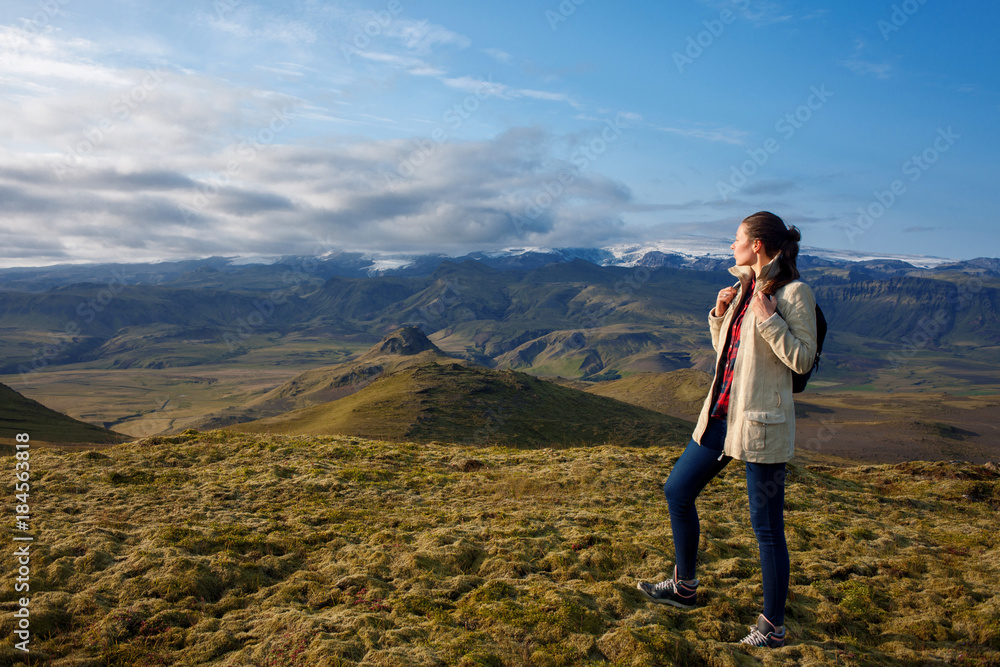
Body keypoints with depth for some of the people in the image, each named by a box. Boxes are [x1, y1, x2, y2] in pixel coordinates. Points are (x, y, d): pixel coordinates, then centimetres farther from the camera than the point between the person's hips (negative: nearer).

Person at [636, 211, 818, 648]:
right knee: (677, 490, 14)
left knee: (767, 527, 2)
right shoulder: (744, 288, 13)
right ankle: (684, 587, 32)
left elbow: (802, 359, -15)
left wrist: (767, 317, -19)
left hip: (761, 421, -9)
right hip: (722, 413, 9)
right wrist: (720, 314, 4)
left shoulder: (793, 292, -11)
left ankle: (772, 628, 19)